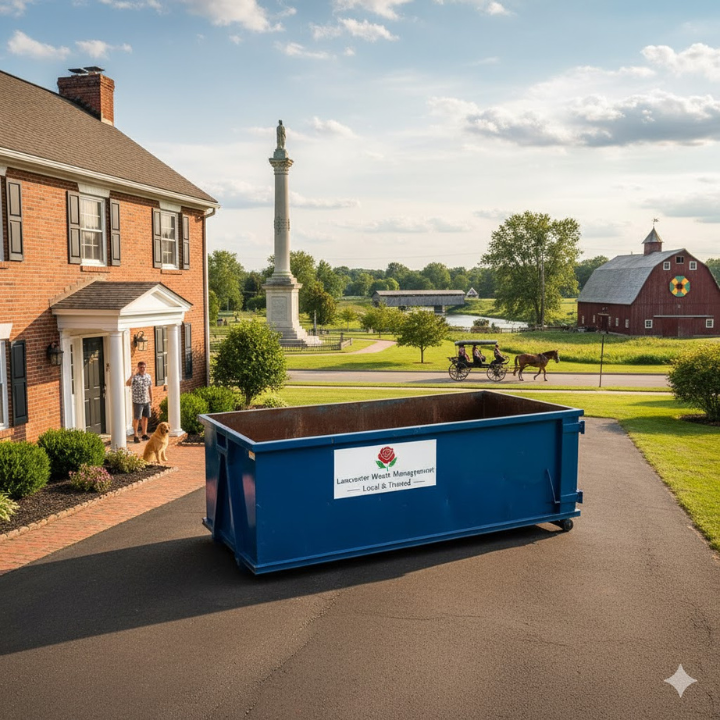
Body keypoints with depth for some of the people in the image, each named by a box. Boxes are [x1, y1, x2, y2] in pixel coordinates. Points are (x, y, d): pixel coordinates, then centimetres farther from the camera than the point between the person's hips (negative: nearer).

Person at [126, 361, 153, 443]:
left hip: (146, 401, 5)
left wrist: (151, 399, 15)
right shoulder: (135, 376, -10)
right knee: (136, 418, 1)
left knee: (145, 418, 12)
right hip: (137, 401, -5)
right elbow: (128, 384, -27)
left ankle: (144, 434, 22)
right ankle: (135, 436, 7)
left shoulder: (148, 376, 7)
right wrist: (131, 376, -42)